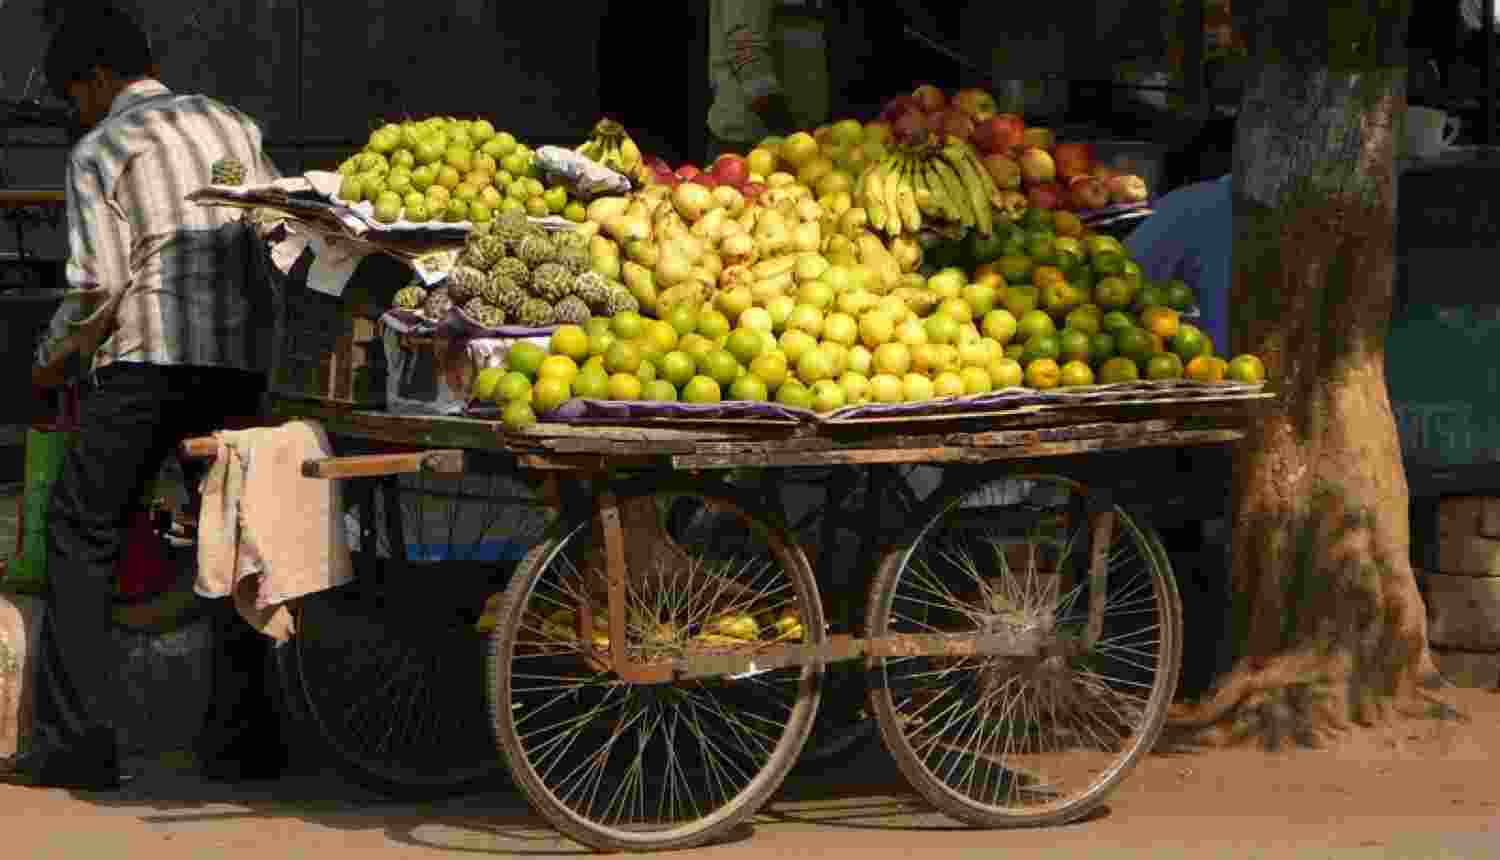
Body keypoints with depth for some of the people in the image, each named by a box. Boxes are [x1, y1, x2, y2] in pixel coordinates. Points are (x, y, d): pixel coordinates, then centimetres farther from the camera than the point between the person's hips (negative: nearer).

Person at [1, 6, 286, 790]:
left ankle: (76, 742, -5)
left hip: (145, 366, -5)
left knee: (82, 534, 2)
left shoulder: (101, 152, -2)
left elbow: (99, 292, -10)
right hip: (243, 364, 5)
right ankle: (241, 738, 10)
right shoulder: (234, 128, 16)